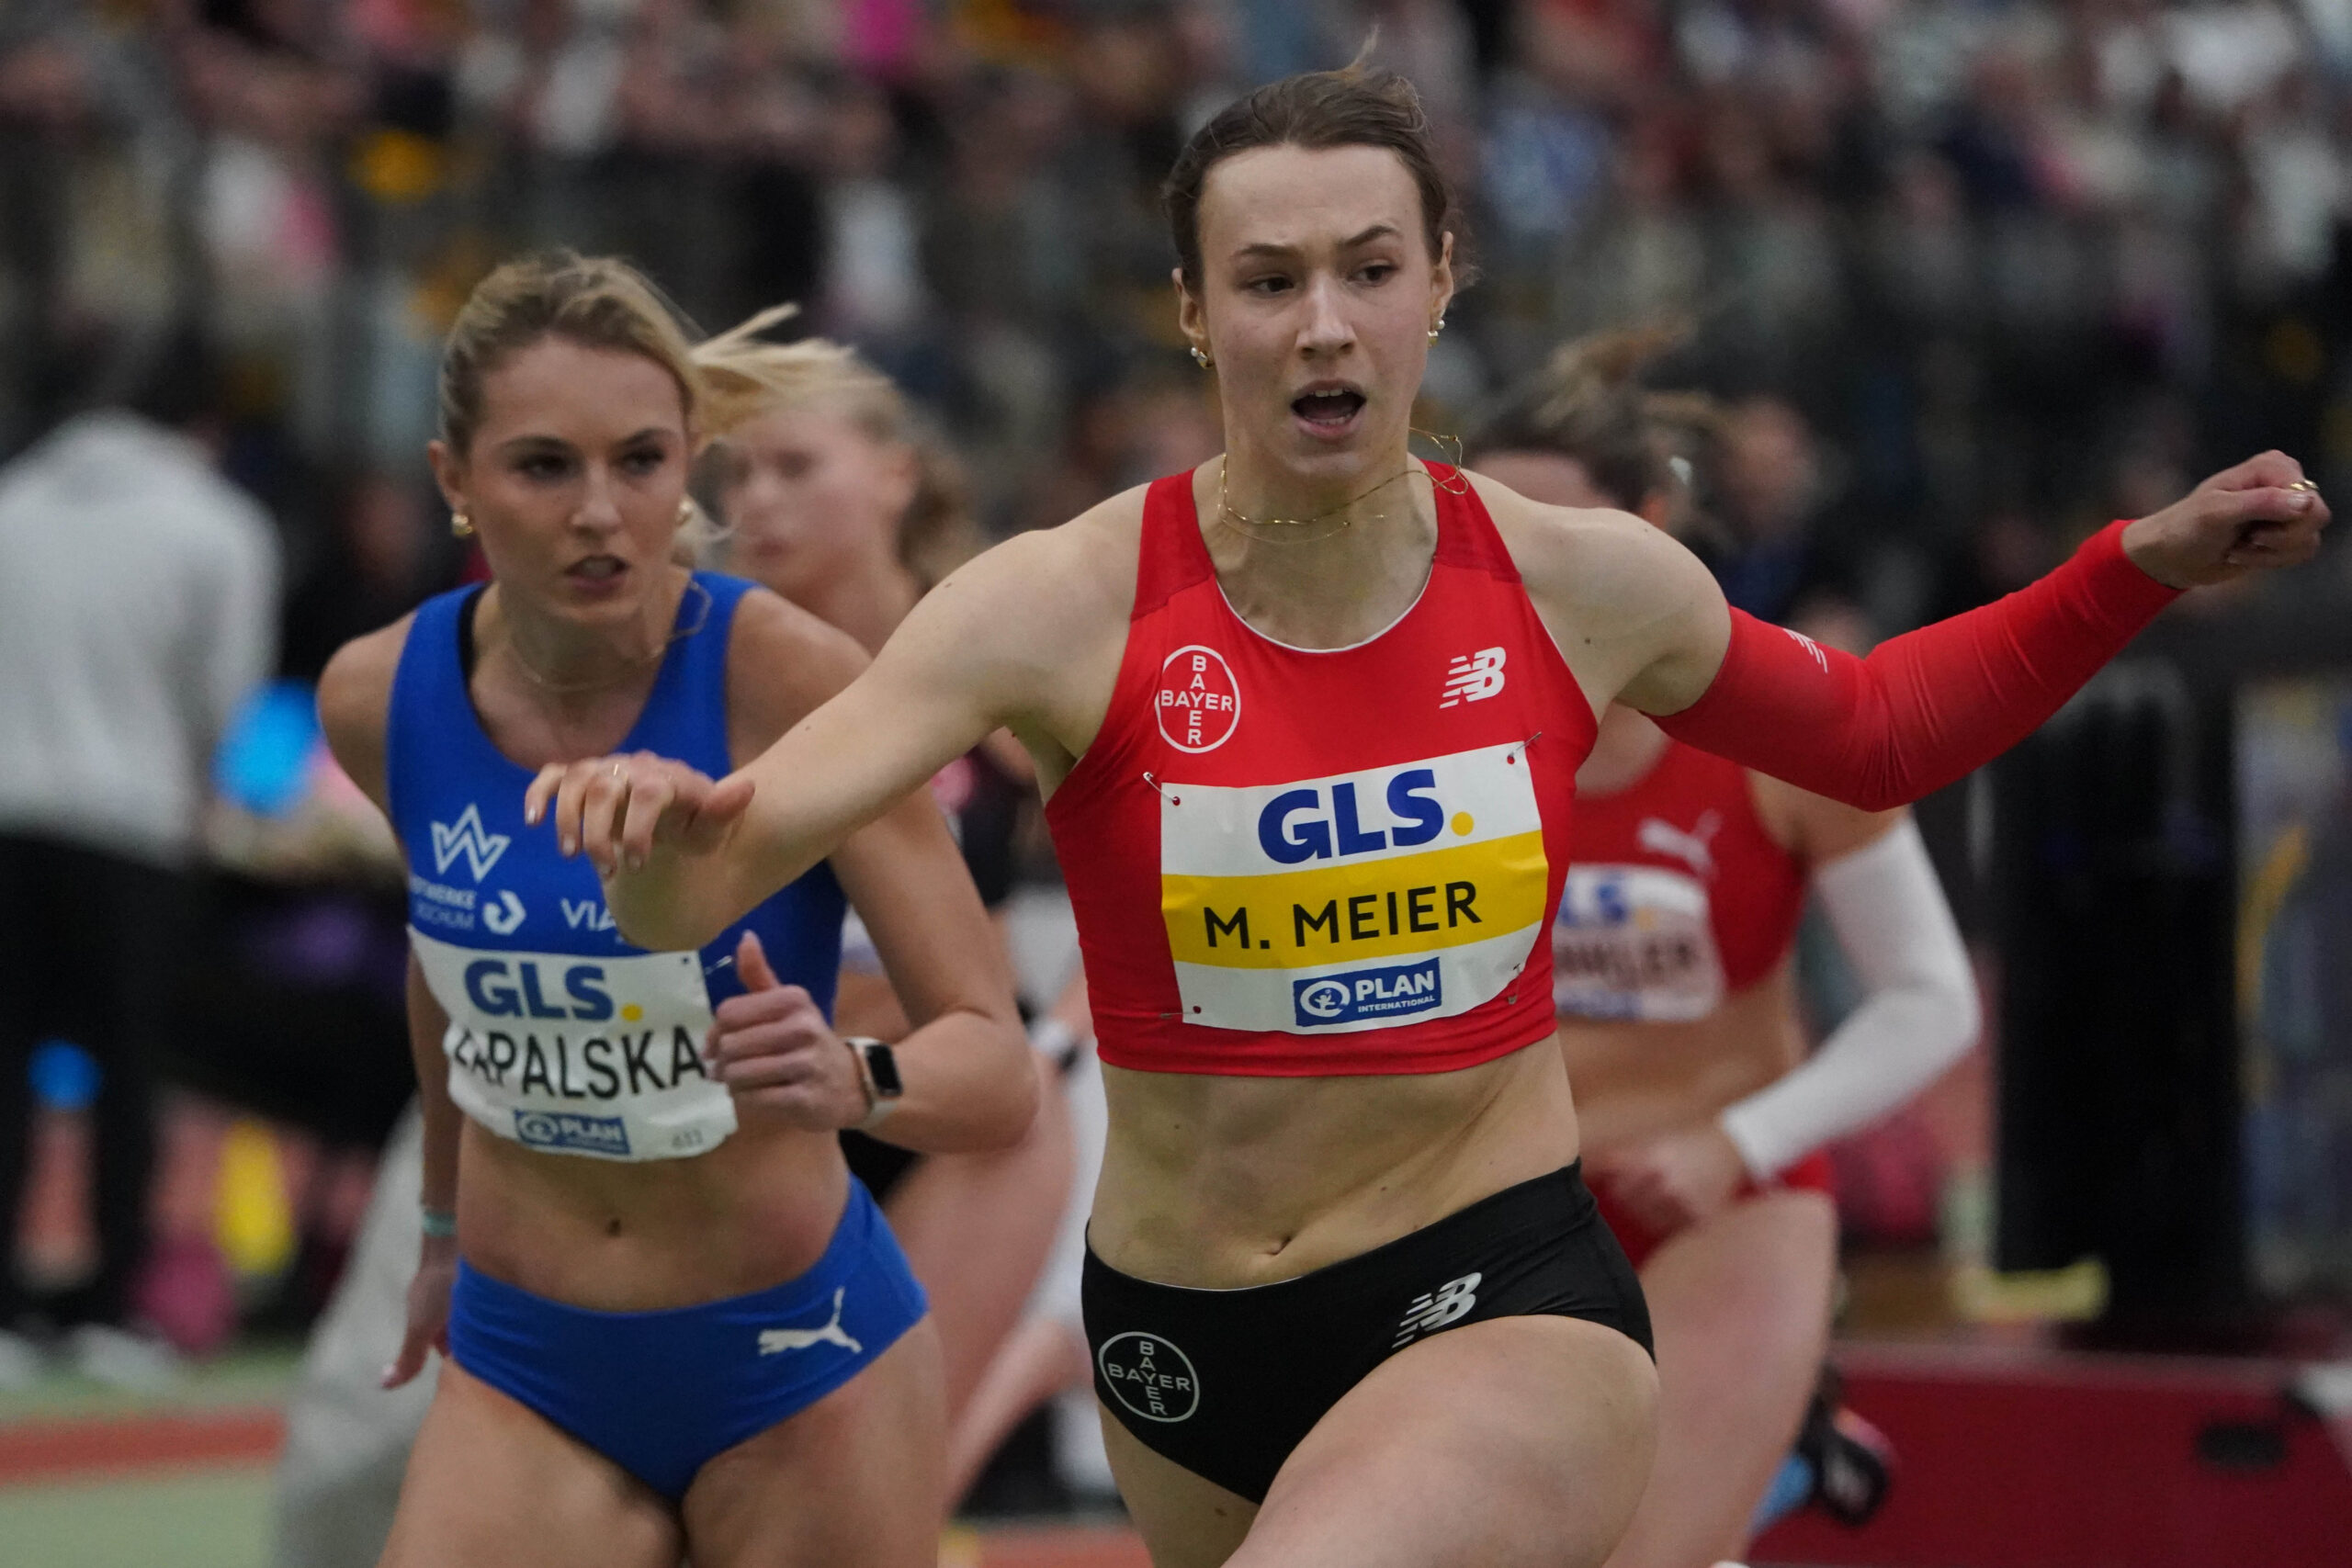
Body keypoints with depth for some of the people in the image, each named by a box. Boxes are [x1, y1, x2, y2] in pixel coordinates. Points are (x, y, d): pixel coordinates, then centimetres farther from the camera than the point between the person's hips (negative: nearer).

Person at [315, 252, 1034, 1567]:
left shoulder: (791, 682, -19)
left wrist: (853, 1082, -41)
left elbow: (998, 1068, -21)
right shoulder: (380, 699, -7)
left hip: (795, 1360, -3)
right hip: (523, 1373, 3)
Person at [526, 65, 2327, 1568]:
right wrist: (657, 832, -40)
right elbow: (701, 887, -17)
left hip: (1506, 1300, -2)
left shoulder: (1588, 585, -4)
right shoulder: (1066, 607, -12)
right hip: (1182, 1348, 2)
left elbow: (1871, 730, 17)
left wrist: (2144, 567, 7)